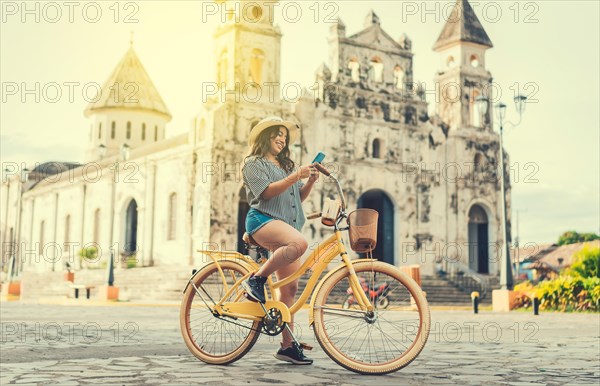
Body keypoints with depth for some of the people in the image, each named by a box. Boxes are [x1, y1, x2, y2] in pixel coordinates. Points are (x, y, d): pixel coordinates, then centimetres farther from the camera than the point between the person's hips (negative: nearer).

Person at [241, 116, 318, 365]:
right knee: (299, 243, -38)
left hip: (286, 225, 7)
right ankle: (256, 279, -22)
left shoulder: (286, 165, 27)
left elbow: (299, 197, 19)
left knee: (290, 289, 1)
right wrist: (294, 177, -20)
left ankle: (287, 346, 4)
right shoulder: (254, 163, 5)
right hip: (262, 220, -7)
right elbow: (266, 192, -11)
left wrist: (310, 182, 0)